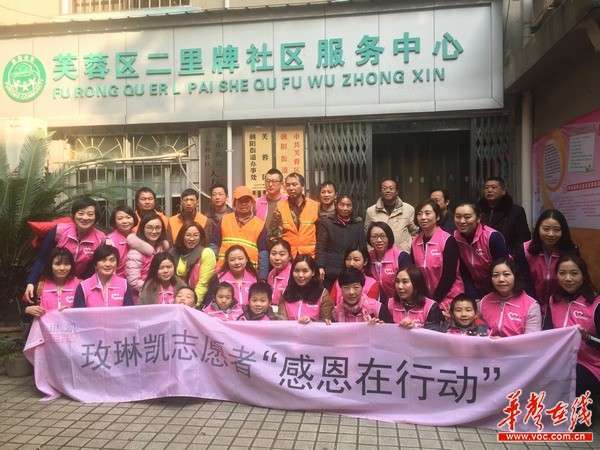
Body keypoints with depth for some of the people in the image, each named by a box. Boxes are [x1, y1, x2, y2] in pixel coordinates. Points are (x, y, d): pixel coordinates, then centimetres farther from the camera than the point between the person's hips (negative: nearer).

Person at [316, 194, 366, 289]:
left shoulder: (358, 224, 10)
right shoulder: (326, 223, 2)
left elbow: (363, 246, 13)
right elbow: (320, 247, -2)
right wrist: (320, 267, -13)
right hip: (331, 271, -2)